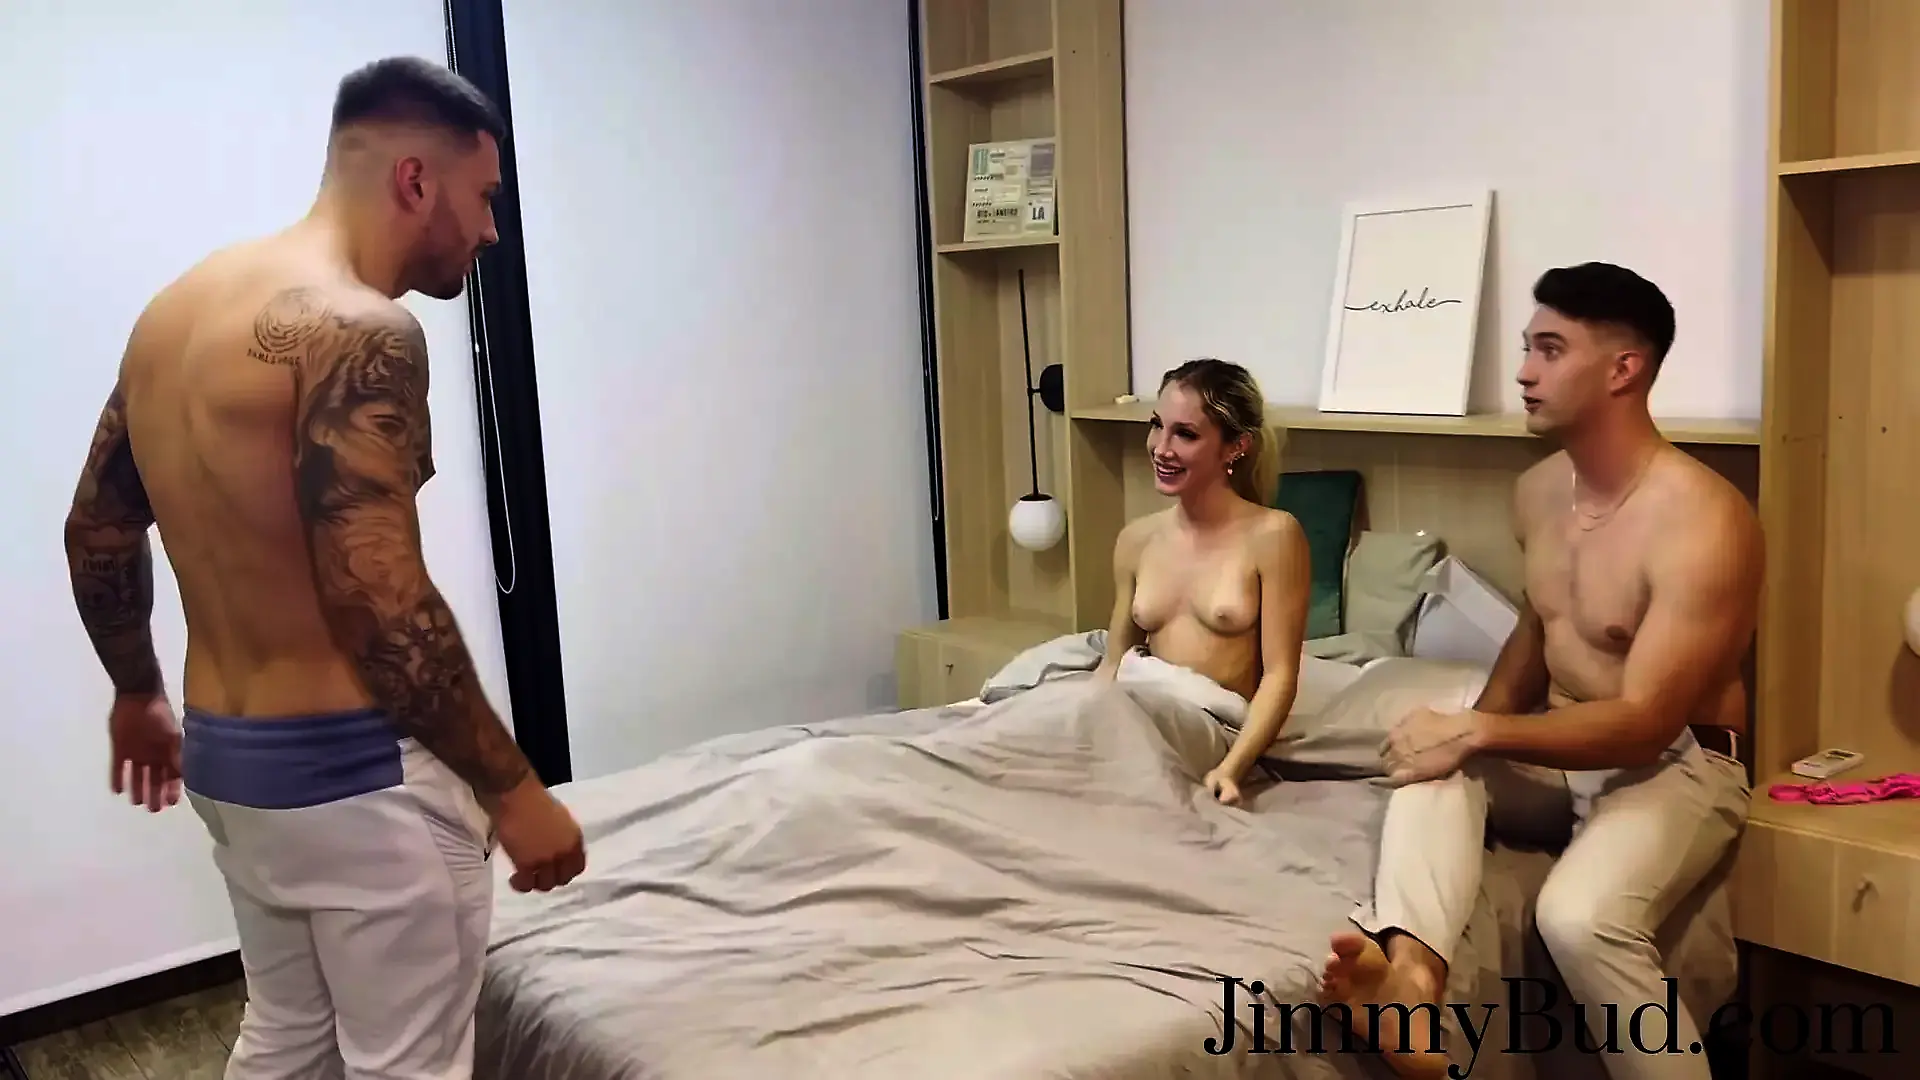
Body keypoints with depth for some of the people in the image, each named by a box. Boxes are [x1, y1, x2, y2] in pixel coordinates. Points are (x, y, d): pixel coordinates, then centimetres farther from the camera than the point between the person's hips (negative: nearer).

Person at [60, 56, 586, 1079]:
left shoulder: (174, 310, 7)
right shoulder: (356, 330, -21)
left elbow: (95, 532, 16)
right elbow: (379, 604, -27)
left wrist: (137, 694, 29)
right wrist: (512, 789, -19)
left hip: (224, 756, 9)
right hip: (356, 775, -9)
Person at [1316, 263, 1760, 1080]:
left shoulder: (1702, 523, -23)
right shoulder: (1537, 491, 3)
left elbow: (1644, 723, -26)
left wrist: (1477, 735, -29)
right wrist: (1480, 726, 0)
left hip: (1677, 764, -7)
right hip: (1562, 746, 7)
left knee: (1579, 918, -34)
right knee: (1430, 759, -23)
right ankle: (1412, 960, -47)